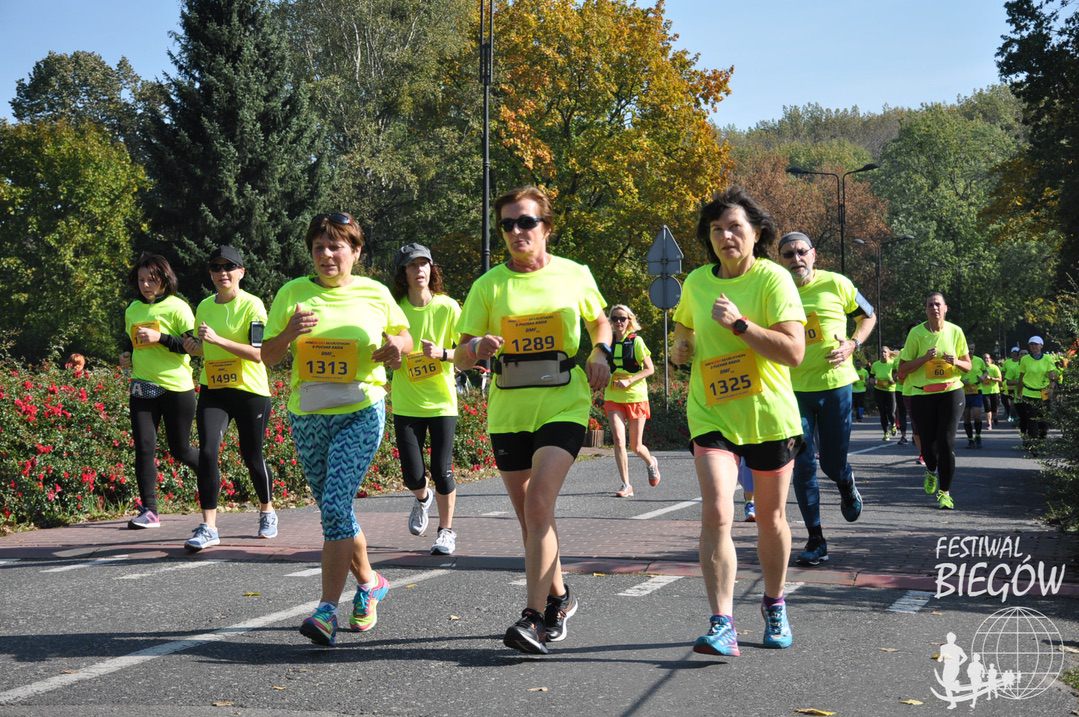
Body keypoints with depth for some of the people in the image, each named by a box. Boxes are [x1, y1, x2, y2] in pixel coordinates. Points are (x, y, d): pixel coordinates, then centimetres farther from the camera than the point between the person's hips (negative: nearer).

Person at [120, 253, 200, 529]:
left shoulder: (177, 307, -7)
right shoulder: (133, 309, 11)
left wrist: (160, 337, -24)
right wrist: (126, 357, 6)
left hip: (176, 387, -5)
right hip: (142, 388, 5)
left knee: (180, 449, 4)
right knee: (143, 447, -5)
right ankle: (149, 511, 0)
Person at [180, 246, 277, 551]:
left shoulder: (252, 305, -10)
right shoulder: (204, 307, 9)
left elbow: (258, 353, -19)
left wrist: (218, 340, -25)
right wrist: (195, 346, -2)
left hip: (250, 390, -4)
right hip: (212, 390, 4)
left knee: (252, 456, 7)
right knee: (207, 451, -13)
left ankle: (267, 512, 33)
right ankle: (208, 527, -10)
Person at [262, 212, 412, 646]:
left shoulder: (375, 295, 2)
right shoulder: (292, 293, 3)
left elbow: (404, 337, 18)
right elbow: (267, 357, 3)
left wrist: (397, 343, -6)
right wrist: (289, 333, -17)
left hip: (361, 414, -3)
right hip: (307, 418, 3)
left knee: (335, 505, -17)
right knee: (334, 511, 12)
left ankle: (327, 609, -13)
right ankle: (369, 583, 35)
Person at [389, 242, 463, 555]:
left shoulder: (448, 307, -6)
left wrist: (441, 353, -22)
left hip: (441, 401, -1)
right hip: (406, 403, 1)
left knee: (442, 470, -4)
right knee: (413, 475, -1)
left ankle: (446, 531, 17)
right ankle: (423, 499, 36)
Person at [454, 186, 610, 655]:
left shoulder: (575, 275, 3)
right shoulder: (489, 285, 2)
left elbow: (599, 321, 22)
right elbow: (460, 359, 2)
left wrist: (600, 353, 1)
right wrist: (477, 347, -22)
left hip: (564, 405, -3)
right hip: (508, 410, 3)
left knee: (539, 503, -19)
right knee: (528, 516, 11)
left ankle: (535, 617, -17)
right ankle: (558, 598, 33)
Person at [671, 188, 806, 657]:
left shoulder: (773, 279, -10)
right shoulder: (697, 282, 4)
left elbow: (794, 351, -19)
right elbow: (684, 329, 24)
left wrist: (739, 323, -26)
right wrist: (681, 347, 2)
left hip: (769, 414, -2)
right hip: (711, 415, 2)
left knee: (771, 518, 13)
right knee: (716, 513, -16)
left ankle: (774, 606, 36)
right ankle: (722, 624, -15)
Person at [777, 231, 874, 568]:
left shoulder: (836, 284, -4)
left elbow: (868, 317, 10)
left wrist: (852, 344, -8)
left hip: (834, 383, -1)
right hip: (793, 389, 1)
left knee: (833, 463, 4)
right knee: (802, 466, -2)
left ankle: (847, 485, 43)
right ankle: (815, 540, 8)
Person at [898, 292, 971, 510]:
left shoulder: (955, 332, 0)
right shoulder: (916, 333, -5)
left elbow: (968, 366, 9)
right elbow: (902, 370, -5)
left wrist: (956, 362, -14)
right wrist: (924, 358, -19)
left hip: (951, 392, 0)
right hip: (921, 395, 0)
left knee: (946, 441, -10)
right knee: (927, 440, 6)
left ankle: (944, 492, -2)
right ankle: (931, 471, 41)